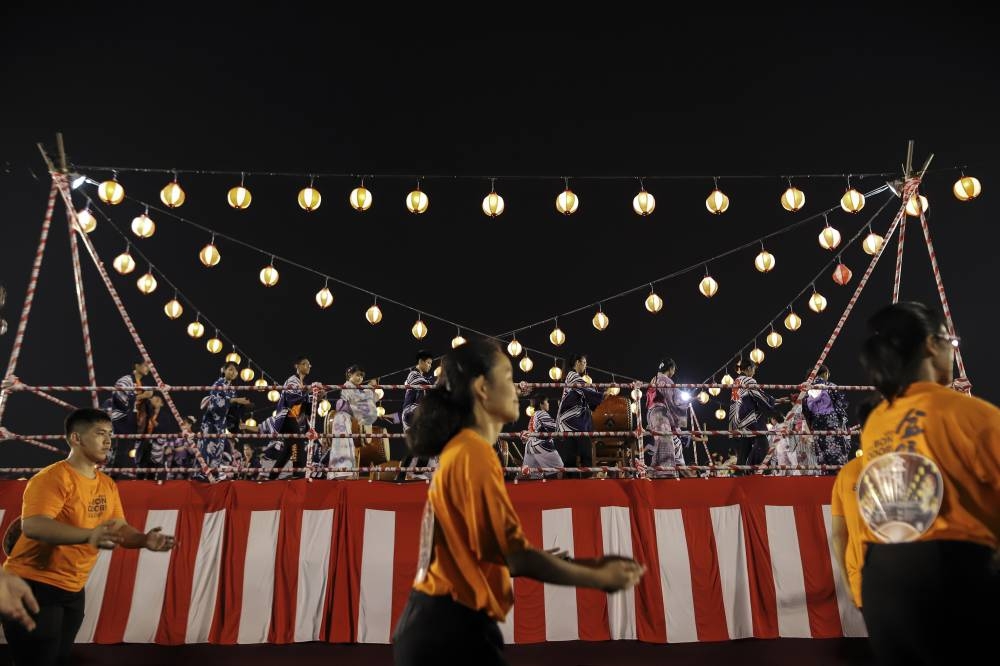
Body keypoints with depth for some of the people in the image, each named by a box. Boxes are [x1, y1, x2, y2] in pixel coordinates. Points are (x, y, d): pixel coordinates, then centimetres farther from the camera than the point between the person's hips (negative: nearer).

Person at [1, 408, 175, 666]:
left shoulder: (107, 484, 6)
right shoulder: (54, 477, -19)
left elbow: (120, 529, 7)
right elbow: (32, 526, -33)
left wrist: (145, 540, -14)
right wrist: (89, 535, -47)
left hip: (73, 590, 8)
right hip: (34, 586, -8)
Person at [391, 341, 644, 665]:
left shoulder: (460, 451, 12)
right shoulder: (473, 453, -17)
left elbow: (500, 551, 12)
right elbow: (516, 556, -19)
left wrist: (589, 563, 11)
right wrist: (600, 578, -7)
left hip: (442, 624, 9)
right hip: (451, 628, -9)